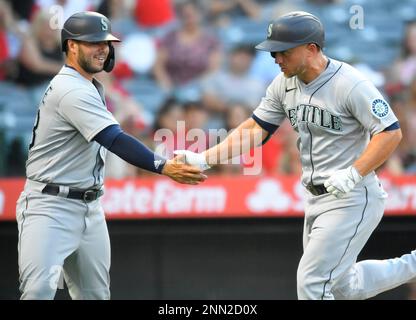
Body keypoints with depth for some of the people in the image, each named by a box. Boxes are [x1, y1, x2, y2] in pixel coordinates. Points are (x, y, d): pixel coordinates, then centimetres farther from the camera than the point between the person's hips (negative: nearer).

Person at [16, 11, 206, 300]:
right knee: (40, 290, -23)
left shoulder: (90, 88, 14)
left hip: (89, 208, 10)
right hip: (50, 207, -10)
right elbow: (115, 140, -28)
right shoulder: (71, 90, -18)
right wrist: (163, 167, -37)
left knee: (96, 293, 8)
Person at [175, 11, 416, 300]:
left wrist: (353, 174, -32)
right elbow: (255, 129, 4)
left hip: (353, 199, -8)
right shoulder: (285, 84, 2)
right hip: (317, 200, 8)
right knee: (343, 287, 17)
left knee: (311, 282, -9)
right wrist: (204, 159, -7)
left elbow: (391, 133, -22)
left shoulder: (350, 84, -20)